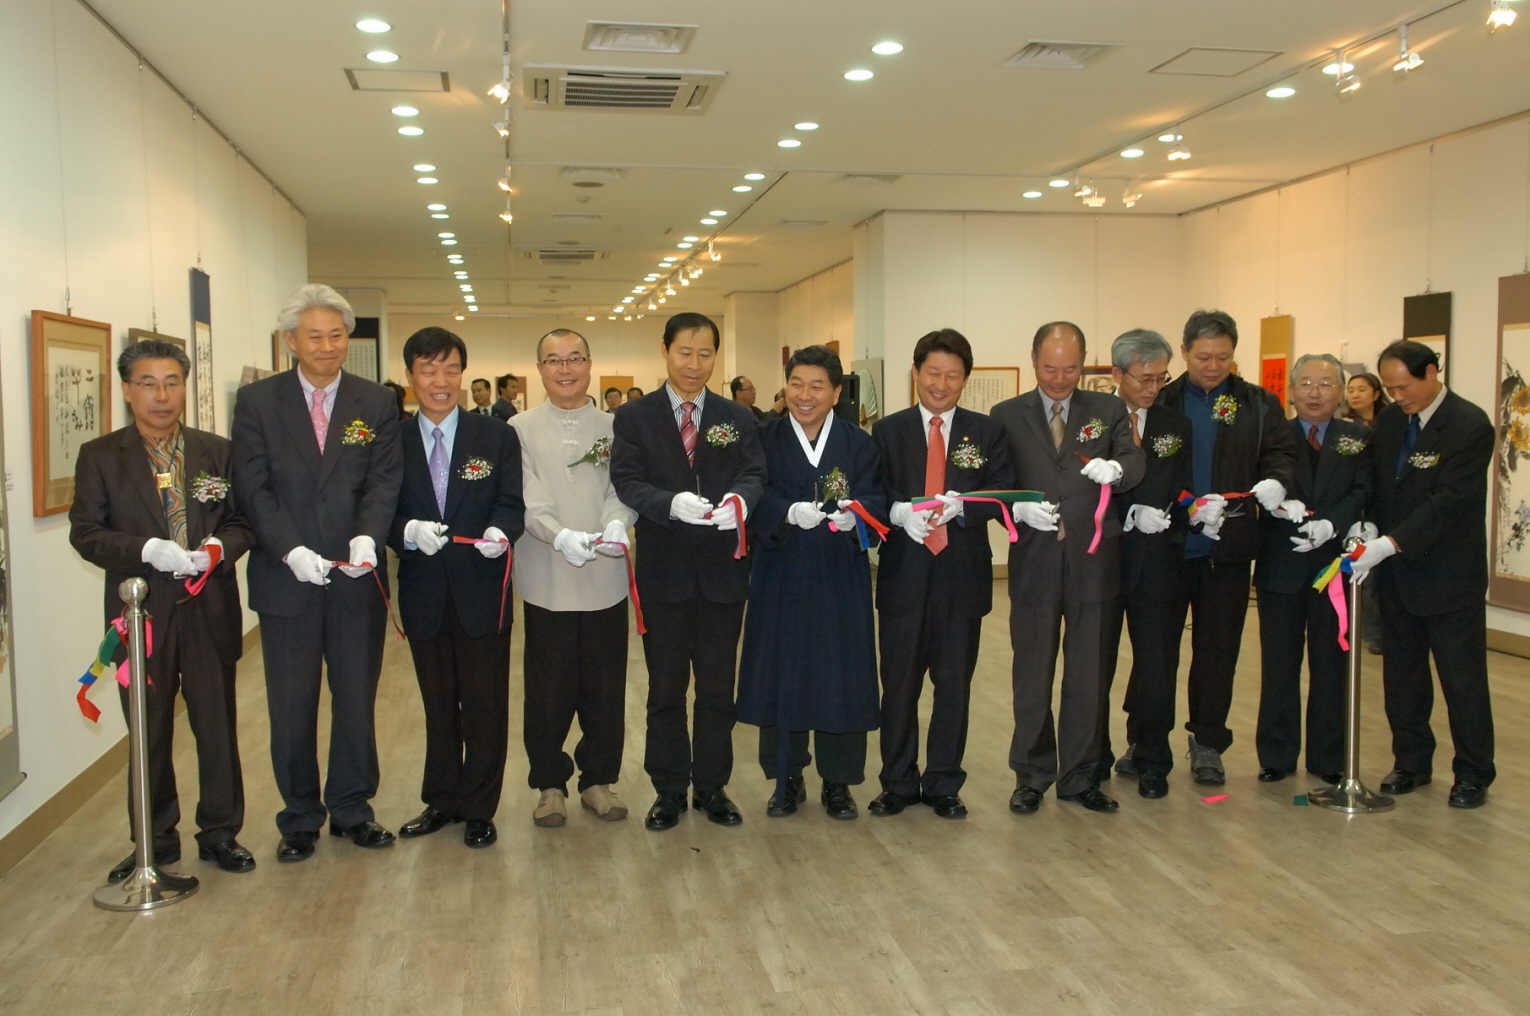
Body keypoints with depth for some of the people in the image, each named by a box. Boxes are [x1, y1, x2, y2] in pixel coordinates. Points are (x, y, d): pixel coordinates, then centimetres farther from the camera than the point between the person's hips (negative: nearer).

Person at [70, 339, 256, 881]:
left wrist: (219, 547, -17)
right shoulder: (99, 457, 1)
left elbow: (242, 522, 5)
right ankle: (156, 841, 25)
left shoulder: (217, 452, 5)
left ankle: (220, 832, 24)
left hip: (209, 612, 1)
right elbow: (85, 532, -5)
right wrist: (146, 549, -21)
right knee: (149, 734, 11)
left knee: (217, 727, 8)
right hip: (141, 613, -1)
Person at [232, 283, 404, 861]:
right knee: (291, 706, 8)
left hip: (357, 576, 1)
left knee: (357, 699, 10)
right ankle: (300, 818, 23)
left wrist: (367, 537, -22)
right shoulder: (256, 401, 1)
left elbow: (384, 482, -3)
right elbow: (253, 489, -5)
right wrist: (292, 550, -18)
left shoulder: (377, 403, 4)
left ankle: (352, 808, 26)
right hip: (285, 577, -1)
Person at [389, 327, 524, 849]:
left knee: (485, 704, 5)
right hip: (423, 592, 2)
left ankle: (478, 810, 20)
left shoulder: (497, 438, 1)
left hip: (482, 590, -1)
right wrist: (409, 531, -22)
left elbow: (512, 504, -3)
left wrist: (501, 531, -25)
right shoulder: (394, 442, 3)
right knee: (438, 704, 16)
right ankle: (440, 801, 31)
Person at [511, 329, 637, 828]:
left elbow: (623, 488, -2)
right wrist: (559, 535, -24)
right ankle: (550, 783, 21)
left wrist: (616, 523, -24)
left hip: (606, 578, 1)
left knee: (605, 688, 8)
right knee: (549, 689, 5)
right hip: (547, 580, -1)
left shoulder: (613, 428, 7)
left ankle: (599, 778, 23)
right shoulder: (521, 429, 4)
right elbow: (528, 500, -6)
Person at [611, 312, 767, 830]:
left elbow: (754, 475, -4)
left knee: (718, 687, 11)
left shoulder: (738, 420, 8)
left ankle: (712, 786, 25)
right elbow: (628, 482, -10)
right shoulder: (633, 418, 2)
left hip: (722, 573, 2)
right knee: (666, 689, 10)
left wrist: (739, 500, -28)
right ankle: (669, 790, 23)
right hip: (663, 573, -1)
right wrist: (672, 503, -29)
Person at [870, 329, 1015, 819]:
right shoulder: (887, 431, 6)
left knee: (954, 686, 9)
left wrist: (961, 505, -23)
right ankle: (899, 783, 22)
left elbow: (1003, 495, -4)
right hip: (903, 576, 0)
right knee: (899, 685, 8)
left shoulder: (987, 432, 6)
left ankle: (944, 784, 23)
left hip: (963, 576, 0)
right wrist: (899, 512, -23)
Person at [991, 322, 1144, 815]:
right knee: (1031, 677, 8)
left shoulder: (1109, 410, 7)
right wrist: (1019, 509, -17)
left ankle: (1080, 775, 22)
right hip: (1033, 563, 0)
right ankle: (1032, 775, 22)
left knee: (1088, 677, 9)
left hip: (1093, 561, 1)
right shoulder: (1007, 416, 5)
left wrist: (1116, 468, -30)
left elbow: (1135, 461, -7)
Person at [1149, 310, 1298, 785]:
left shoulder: (1259, 405, 6)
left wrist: (1274, 481, -24)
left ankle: (1207, 745, 23)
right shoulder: (1160, 403, 0)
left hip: (1228, 549, 2)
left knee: (1218, 649, 10)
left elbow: (1281, 453, -1)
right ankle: (1148, 745, 18)